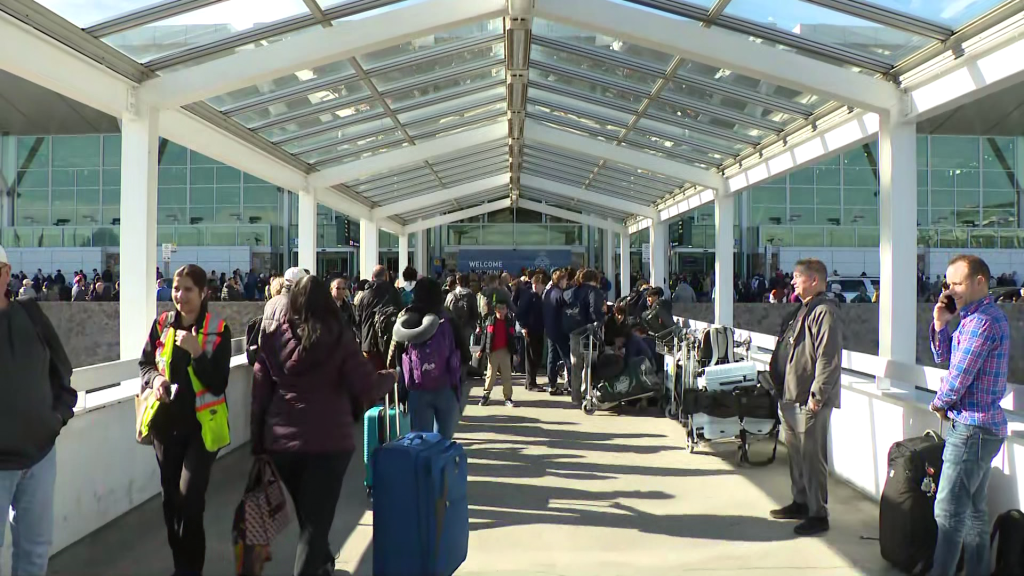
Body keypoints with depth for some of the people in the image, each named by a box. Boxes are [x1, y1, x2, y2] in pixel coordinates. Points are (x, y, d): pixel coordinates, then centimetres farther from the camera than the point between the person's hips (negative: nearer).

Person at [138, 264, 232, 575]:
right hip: (166, 422, 4)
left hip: (201, 425, -4)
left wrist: (197, 352, -26)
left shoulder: (218, 329, -10)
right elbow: (145, 363, 11)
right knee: (171, 499, 14)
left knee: (189, 501, -13)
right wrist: (155, 378, -11)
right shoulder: (161, 324, -1)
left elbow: (218, 385, -14)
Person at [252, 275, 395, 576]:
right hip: (329, 441, -4)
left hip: (281, 441, 4)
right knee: (316, 518, 3)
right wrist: (390, 377, 11)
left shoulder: (274, 340, 2)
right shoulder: (339, 339, -7)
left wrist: (258, 443, 12)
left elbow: (260, 396, 4)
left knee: (305, 512, 25)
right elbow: (367, 387, -10)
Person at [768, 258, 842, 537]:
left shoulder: (824, 311, -15)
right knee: (796, 453, 18)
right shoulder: (804, 310, 17)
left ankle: (818, 515, 6)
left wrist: (817, 396, -23)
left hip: (810, 401, -10)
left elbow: (829, 359, -22)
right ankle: (801, 503, 32)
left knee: (812, 457, -3)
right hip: (793, 397, 10)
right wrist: (784, 389, 20)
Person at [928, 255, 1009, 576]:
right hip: (982, 427, 10)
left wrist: (939, 404, -2)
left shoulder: (982, 321, -19)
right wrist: (940, 323, 3)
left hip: (972, 428, -10)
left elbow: (958, 377, -20)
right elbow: (943, 356, 18)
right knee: (975, 510, 15)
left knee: (949, 512, -7)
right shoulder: (975, 317, 14)